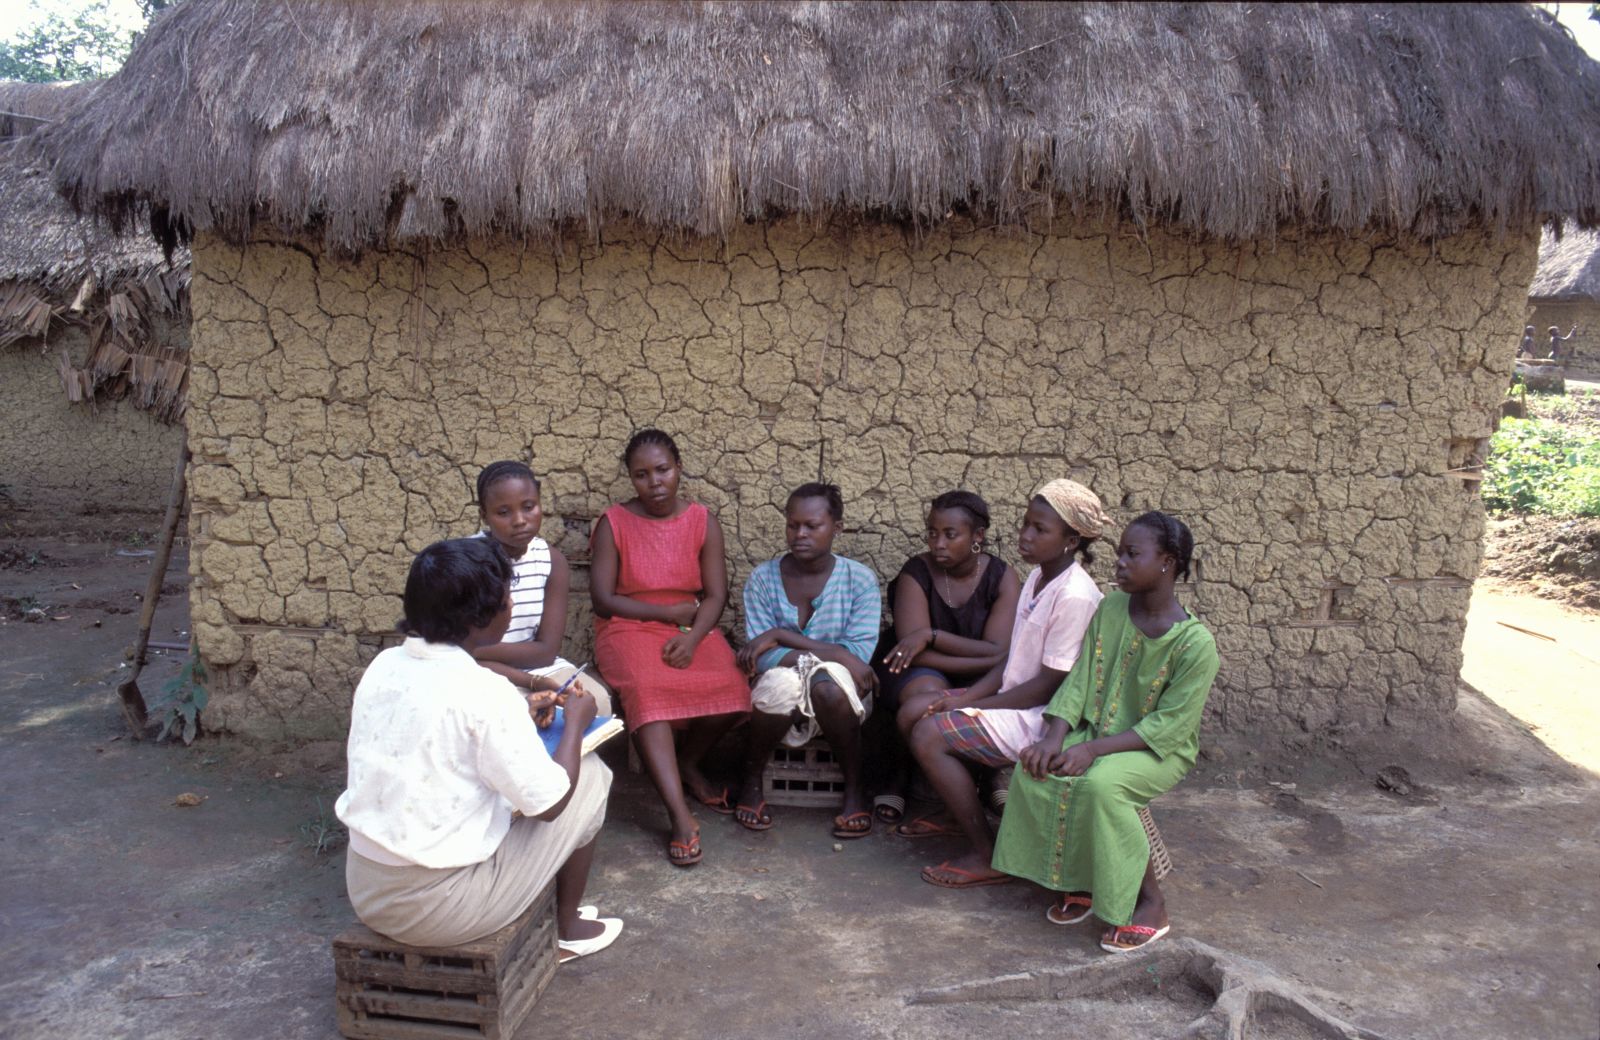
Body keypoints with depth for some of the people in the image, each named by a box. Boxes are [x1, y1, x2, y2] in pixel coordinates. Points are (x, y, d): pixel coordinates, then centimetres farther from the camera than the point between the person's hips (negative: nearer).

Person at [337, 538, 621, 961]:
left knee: (505, 774, 26)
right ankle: (567, 929, 25)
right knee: (590, 775, 6)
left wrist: (520, 720, 15)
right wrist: (575, 722, 0)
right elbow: (549, 802, -15)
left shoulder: (382, 666, -1)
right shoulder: (483, 691, -22)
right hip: (438, 908, -7)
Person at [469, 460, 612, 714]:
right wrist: (532, 682, -24)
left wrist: (477, 649, -18)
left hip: (537, 665, 4)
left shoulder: (552, 560, -4)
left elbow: (546, 651, -7)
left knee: (595, 701, -20)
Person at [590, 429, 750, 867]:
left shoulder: (702, 521, 5)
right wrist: (671, 611, -9)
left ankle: (687, 762, 6)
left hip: (693, 630, 2)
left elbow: (715, 596, -2)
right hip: (630, 630, -2)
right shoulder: (614, 523, 0)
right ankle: (681, 816, -36)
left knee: (732, 689, -26)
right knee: (647, 689, -35)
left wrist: (691, 637, -21)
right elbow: (604, 599, -5)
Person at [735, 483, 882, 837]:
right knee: (782, 684, -34)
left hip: (839, 697, 0)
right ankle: (751, 779, -5)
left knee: (827, 684, -35)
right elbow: (761, 658, -12)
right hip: (784, 694, 1)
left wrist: (780, 636, -20)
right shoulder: (762, 579, -4)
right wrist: (834, 654, -23)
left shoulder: (860, 580, -6)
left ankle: (853, 788, -10)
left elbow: (859, 654, -16)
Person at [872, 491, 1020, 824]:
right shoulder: (917, 572, -12)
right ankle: (899, 774, -8)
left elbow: (999, 652, -16)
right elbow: (915, 652, -20)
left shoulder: (1001, 577, -6)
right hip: (921, 672, -2)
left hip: (977, 682, 2)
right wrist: (983, 659, -24)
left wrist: (932, 635, -24)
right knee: (928, 694, -37)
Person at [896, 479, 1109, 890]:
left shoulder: (1075, 597, -22)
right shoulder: (1037, 578, 8)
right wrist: (965, 697, -3)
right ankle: (957, 811, 22)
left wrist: (973, 704, -14)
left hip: (1040, 717, -9)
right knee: (912, 712, 3)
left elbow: (1049, 684, -20)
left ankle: (986, 856, -9)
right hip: (1015, 700, 9)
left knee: (929, 735, -21)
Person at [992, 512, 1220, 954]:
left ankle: (1150, 904, -14)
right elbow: (1079, 681, -1)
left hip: (1161, 750, -5)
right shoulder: (1110, 610, -1)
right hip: (1099, 734, 5)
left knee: (1102, 783, -34)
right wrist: (1055, 737, -18)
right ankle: (1079, 882, -2)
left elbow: (1170, 725, -20)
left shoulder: (1196, 642, -17)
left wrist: (1093, 749, -28)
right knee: (1037, 769, -22)